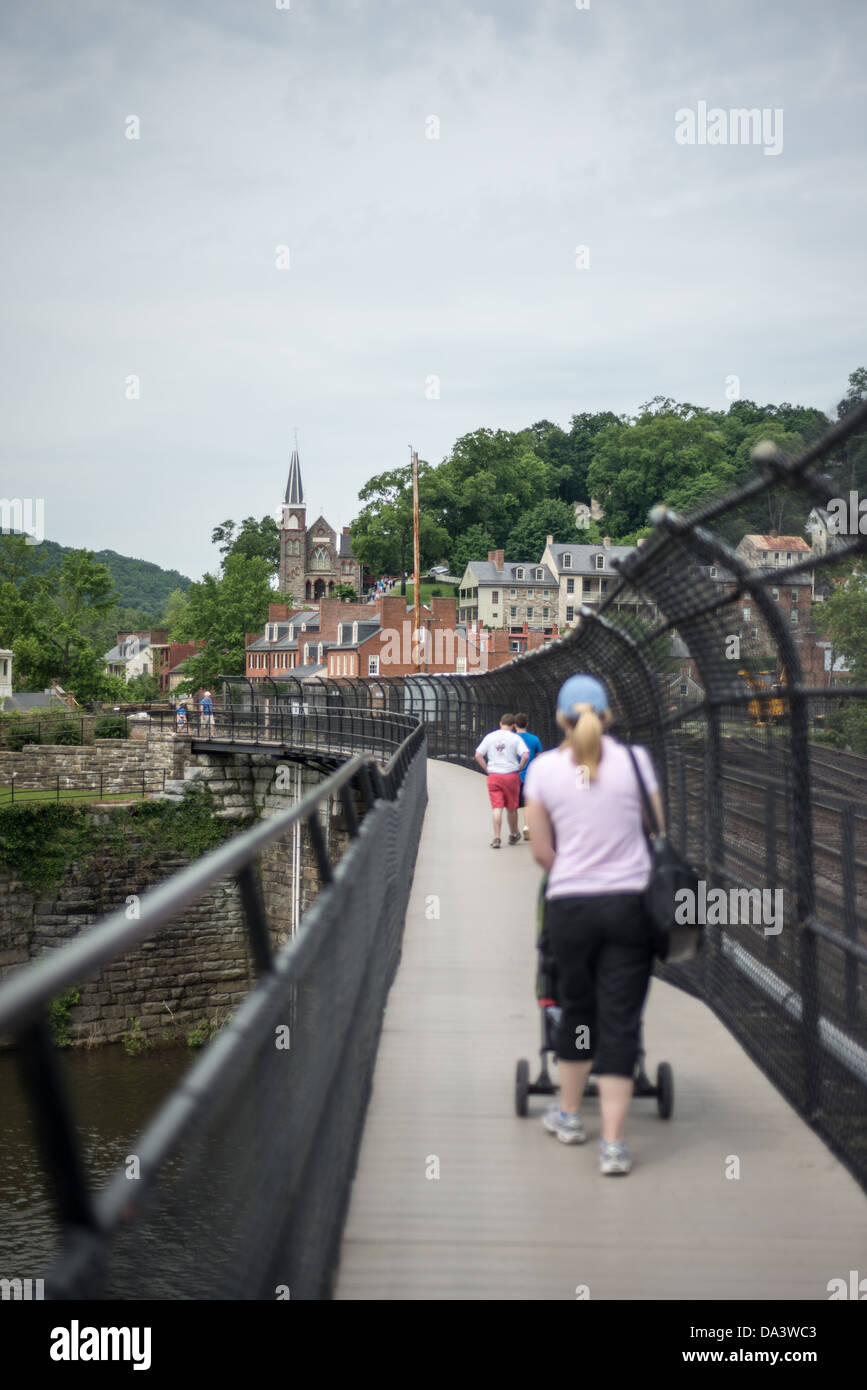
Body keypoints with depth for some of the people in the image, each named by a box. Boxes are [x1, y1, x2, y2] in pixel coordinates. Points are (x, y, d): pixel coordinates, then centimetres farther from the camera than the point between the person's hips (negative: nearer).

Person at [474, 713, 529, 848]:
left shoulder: (489, 737, 5)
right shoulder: (515, 738, -3)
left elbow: (478, 756, 2)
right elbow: (525, 756, -15)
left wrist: (487, 769, 6)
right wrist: (519, 768, -1)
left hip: (494, 776, 1)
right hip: (511, 775, -1)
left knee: (497, 808, 0)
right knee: (511, 808, 13)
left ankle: (496, 838, -10)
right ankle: (513, 835, 28)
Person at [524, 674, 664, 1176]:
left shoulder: (543, 768, 0)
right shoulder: (635, 759, -2)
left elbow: (542, 852, 3)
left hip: (569, 905, 1)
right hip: (630, 903, -1)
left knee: (577, 1007, 20)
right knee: (621, 1018, 1)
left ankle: (569, 1115, 36)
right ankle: (614, 1143, -1)